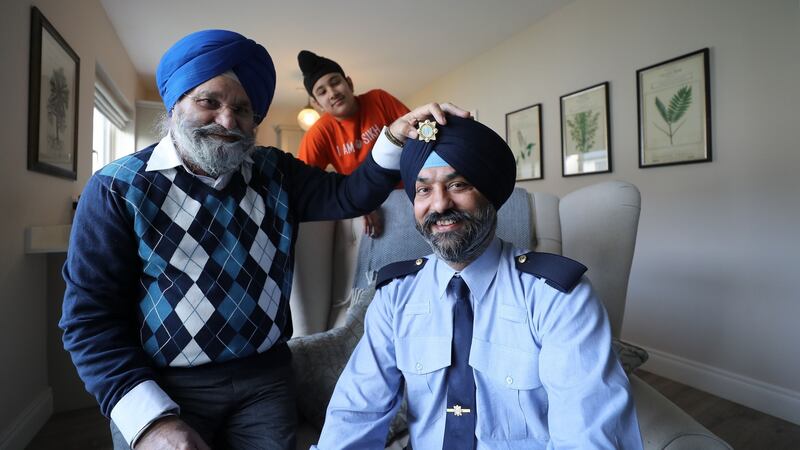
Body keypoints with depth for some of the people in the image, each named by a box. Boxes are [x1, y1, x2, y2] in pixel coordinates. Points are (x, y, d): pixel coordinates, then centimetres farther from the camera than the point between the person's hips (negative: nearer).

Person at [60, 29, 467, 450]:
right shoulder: (118, 188, -8)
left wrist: (395, 139, -21)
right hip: (163, 389, -3)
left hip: (266, 379, 4)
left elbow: (349, 195, -6)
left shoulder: (275, 173, 4)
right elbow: (91, 317, -11)